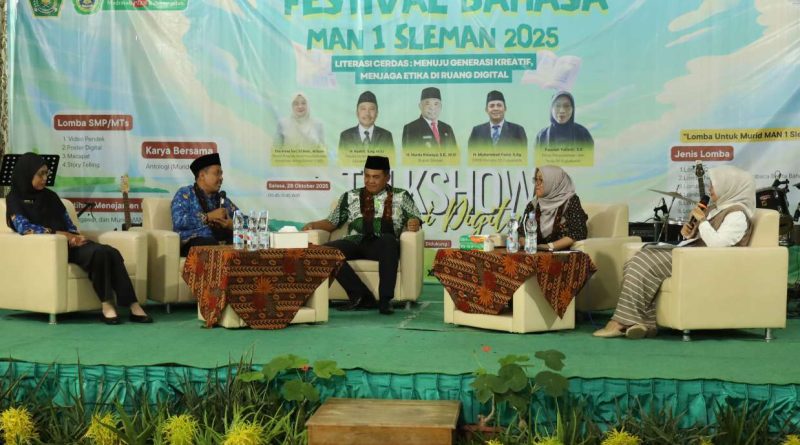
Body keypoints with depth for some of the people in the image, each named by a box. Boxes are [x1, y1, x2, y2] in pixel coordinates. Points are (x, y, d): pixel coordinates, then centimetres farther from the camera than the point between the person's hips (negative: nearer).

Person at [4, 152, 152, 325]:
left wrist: (75, 236, -6)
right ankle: (106, 305, -26)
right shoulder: (15, 199, 3)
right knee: (98, 252, -32)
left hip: (68, 242, 6)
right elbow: (24, 228, -13)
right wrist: (61, 234, -16)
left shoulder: (50, 195, 21)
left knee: (111, 252, -23)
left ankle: (133, 306, -30)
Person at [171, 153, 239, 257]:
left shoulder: (223, 199, 25)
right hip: (194, 242, -5)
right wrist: (209, 217, -8)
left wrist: (232, 225, -6)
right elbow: (178, 221, -9)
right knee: (212, 245, -39)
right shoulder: (185, 193, 9)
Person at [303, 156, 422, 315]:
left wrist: (414, 223, -11)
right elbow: (332, 222, 20)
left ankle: (385, 299, -31)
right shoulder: (350, 197, 22)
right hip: (355, 243, 2)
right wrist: (313, 224, 1)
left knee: (388, 240, -39)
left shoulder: (401, 197, 18)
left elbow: (415, 219, 13)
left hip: (383, 245, -2)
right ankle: (362, 296, -26)